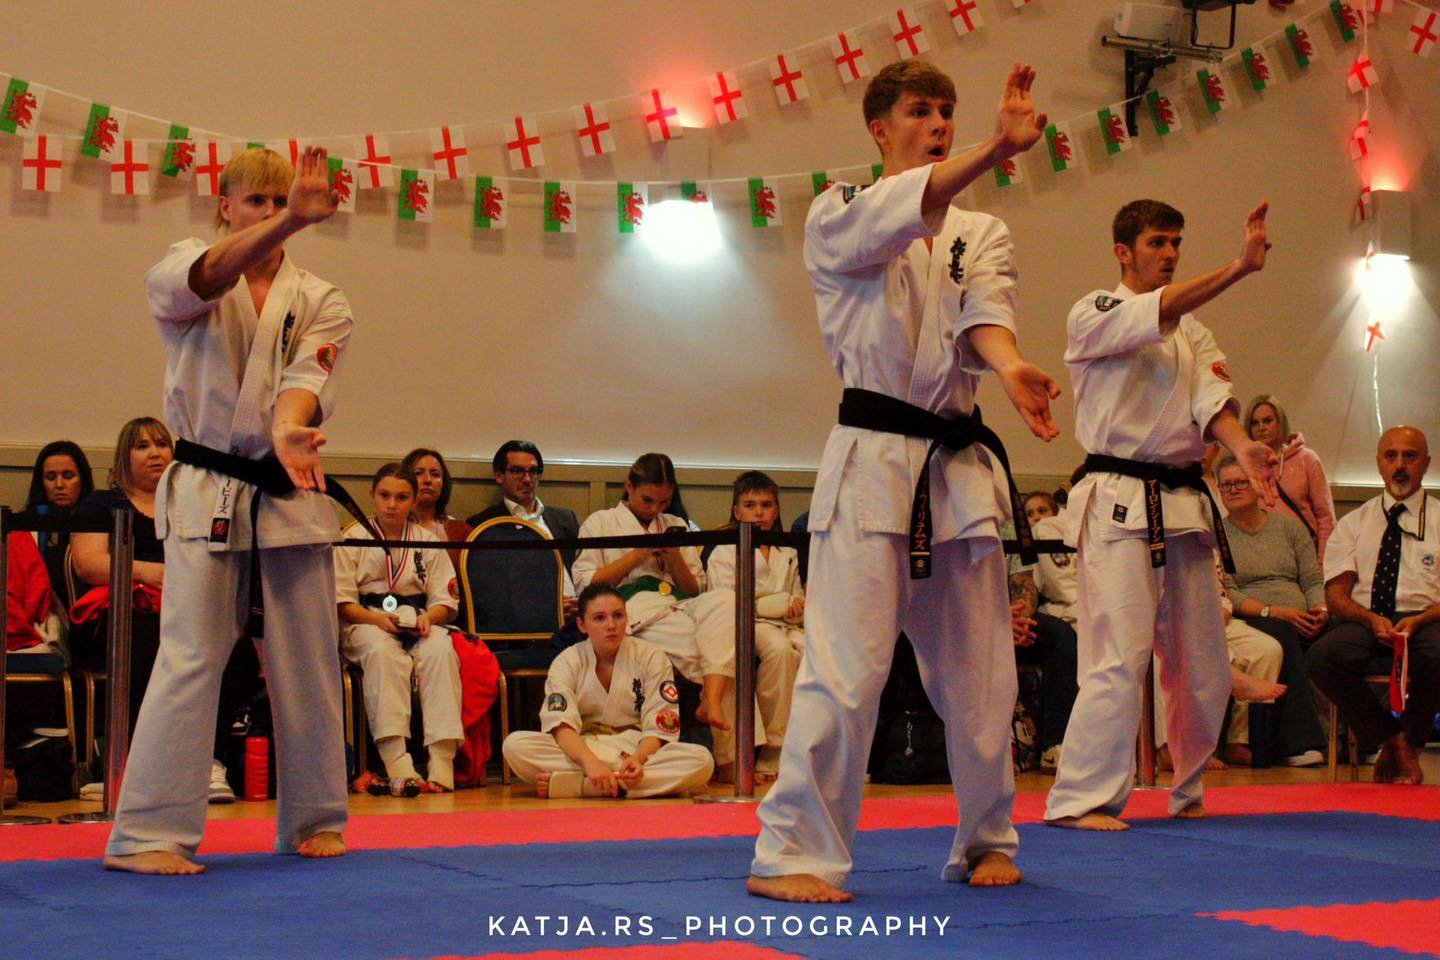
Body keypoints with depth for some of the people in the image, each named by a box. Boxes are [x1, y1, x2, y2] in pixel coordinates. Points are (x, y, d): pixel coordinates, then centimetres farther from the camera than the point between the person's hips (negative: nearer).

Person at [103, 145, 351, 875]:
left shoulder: (320, 301, 9)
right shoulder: (177, 277, 2)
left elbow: (309, 375, -10)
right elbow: (206, 277, -24)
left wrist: (289, 428, -33)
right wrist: (291, 221, -41)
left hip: (291, 493, 3)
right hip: (205, 493, -3)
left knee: (307, 662, 7)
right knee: (191, 656, -10)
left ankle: (313, 820, 20)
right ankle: (147, 833, -7)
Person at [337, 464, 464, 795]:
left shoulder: (428, 541, 15)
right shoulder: (352, 538, 8)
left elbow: (445, 599, 12)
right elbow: (342, 600, 1)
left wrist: (428, 618, -12)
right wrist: (378, 619, -17)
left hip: (418, 623, 2)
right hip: (367, 623, -2)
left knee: (440, 651, -34)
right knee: (383, 653, -38)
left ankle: (441, 763, -41)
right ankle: (397, 764, -48)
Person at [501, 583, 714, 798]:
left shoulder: (651, 658, 0)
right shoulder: (567, 662, 0)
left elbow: (658, 726, -6)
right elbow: (561, 724, -14)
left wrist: (638, 759, -29)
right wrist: (591, 762, -34)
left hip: (638, 750, 1)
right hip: (582, 749, -1)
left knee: (702, 759, -31)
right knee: (515, 744, -27)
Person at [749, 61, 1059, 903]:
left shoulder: (983, 234, 14)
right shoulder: (837, 218, 3)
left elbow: (985, 311, -6)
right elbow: (893, 219, -20)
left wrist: (1009, 366, -30)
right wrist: (995, 151, -35)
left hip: (961, 469, 5)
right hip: (872, 462, -4)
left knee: (978, 673, 9)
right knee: (847, 669, -12)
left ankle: (985, 841, 25)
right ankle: (794, 855, -4)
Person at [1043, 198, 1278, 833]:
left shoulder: (1194, 331, 18)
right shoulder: (1093, 315, 0)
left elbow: (1210, 399, 2)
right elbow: (1158, 312, -18)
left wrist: (1241, 446, -19)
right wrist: (1239, 268, -28)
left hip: (1184, 505, 7)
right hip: (1118, 502, -6)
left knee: (1201, 662, 10)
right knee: (1120, 656, -15)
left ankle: (1189, 792, 26)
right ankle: (1082, 798, -11)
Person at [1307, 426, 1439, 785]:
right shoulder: (1353, 524, 18)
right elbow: (1336, 595, 8)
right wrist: (1372, 620, -14)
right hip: (1363, 619, 2)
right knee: (1321, 658, -31)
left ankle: (1411, 745, -10)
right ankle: (1391, 739, -11)